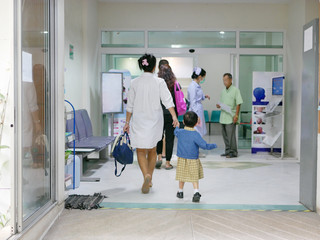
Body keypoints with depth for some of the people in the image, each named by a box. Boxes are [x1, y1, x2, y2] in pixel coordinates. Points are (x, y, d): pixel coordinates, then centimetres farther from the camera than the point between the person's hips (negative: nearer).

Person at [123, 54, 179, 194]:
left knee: (141, 151, 4)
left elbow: (130, 105, 2)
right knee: (152, 150, 17)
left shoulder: (135, 83, -2)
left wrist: (127, 122, 9)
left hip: (139, 120, -1)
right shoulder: (159, 82, -4)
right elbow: (167, 100, -14)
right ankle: (149, 180, 24)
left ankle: (146, 176, -20)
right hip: (154, 120, 1)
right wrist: (174, 117, -17)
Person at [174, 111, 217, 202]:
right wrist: (213, 145, -4)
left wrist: (177, 127, 42)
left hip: (182, 159, 4)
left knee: (182, 177, 18)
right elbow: (204, 145, -21)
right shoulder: (195, 135, -19)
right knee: (194, 178, 4)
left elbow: (175, 131, 21)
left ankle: (180, 192, 31)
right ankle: (196, 192, -12)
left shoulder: (180, 132, -5)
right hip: (193, 160, -4)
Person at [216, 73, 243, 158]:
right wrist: (219, 105, 2)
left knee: (231, 134, -8)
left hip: (231, 117, -7)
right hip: (223, 116, 7)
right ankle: (228, 151, 19)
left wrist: (236, 115, -15)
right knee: (225, 134, 10)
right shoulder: (223, 91, 15)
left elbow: (238, 104, -9)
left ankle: (233, 152, -1)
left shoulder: (235, 90, -5)